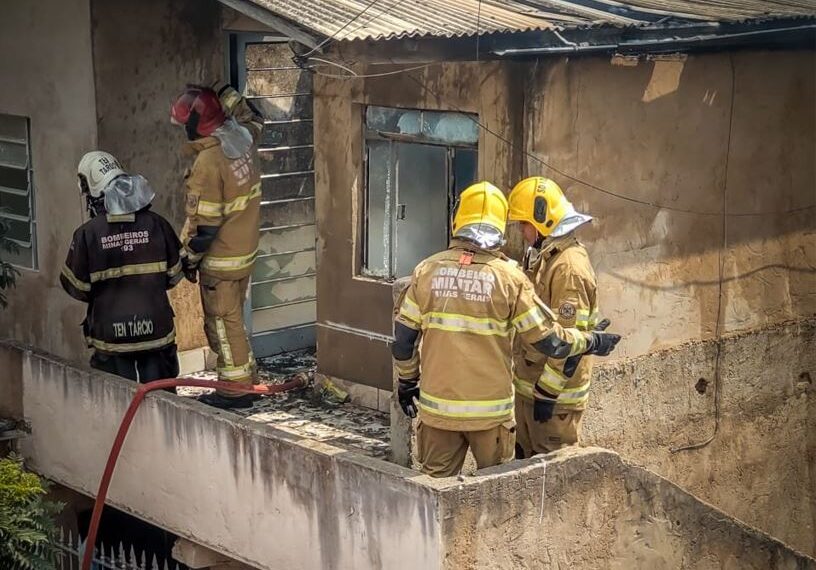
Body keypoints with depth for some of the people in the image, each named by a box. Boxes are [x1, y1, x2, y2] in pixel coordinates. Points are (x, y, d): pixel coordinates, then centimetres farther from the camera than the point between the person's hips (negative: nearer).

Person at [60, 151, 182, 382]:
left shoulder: (87, 234, -13)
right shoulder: (156, 224, -7)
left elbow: (77, 287, -5)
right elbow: (174, 275, 3)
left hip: (111, 332, -2)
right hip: (155, 328, 2)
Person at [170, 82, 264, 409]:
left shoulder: (208, 162, -25)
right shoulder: (242, 138, -4)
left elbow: (203, 223, -21)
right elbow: (252, 118, 25)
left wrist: (190, 259, -8)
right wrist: (222, 92, 20)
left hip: (221, 260, -8)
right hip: (246, 250, 8)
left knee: (223, 323, 4)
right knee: (233, 318, 20)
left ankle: (236, 390, 13)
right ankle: (244, 379, 29)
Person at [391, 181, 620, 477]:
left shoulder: (427, 270, -2)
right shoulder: (509, 278, -7)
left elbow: (403, 338, 2)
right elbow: (550, 340, -5)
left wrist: (407, 382, 19)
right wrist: (593, 342, 13)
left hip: (437, 406, 2)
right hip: (491, 410, -2)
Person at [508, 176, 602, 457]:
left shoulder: (569, 267, -21)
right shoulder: (541, 257, 12)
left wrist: (547, 393, -22)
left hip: (554, 393, -10)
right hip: (529, 385, 10)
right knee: (527, 459, 19)